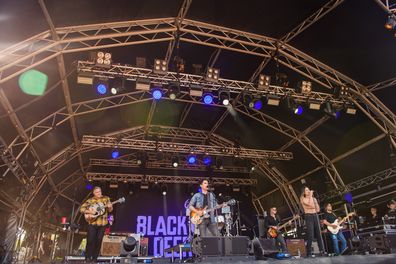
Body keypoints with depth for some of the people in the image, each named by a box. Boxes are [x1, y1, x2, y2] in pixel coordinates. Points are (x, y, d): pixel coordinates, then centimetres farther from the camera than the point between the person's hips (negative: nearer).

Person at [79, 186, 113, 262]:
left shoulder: (106, 199, 6)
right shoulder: (90, 200, 2)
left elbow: (110, 210, 6)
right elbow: (81, 209, -1)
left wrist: (109, 207, -17)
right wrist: (89, 211, -16)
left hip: (103, 223, 1)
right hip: (92, 223, -1)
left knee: (99, 241, 5)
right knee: (90, 240, -4)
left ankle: (95, 257, 16)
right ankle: (88, 257, 10)